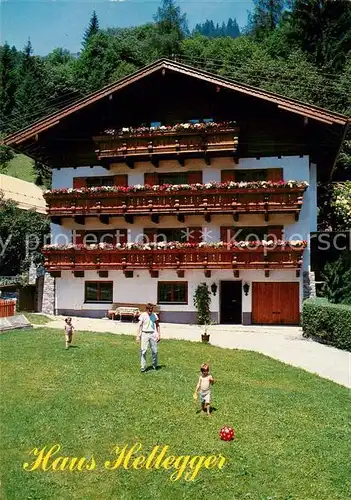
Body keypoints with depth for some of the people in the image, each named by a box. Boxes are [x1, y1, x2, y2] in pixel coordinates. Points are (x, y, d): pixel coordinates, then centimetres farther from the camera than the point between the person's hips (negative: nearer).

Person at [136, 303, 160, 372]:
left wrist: (159, 335, 10)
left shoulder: (155, 315, 4)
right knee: (143, 351, -6)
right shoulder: (143, 315, -5)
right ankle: (143, 367, 0)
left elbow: (157, 325, 13)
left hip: (153, 334, 3)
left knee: (154, 351, 5)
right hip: (145, 334, -2)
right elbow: (140, 326, -5)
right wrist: (138, 335, -11)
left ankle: (155, 366, 22)